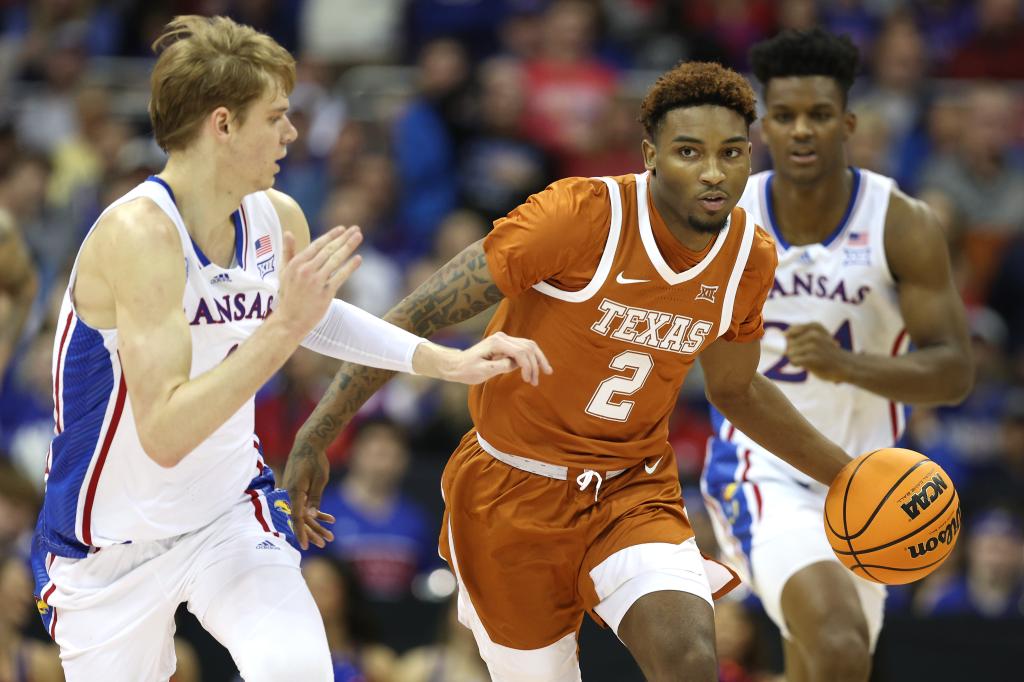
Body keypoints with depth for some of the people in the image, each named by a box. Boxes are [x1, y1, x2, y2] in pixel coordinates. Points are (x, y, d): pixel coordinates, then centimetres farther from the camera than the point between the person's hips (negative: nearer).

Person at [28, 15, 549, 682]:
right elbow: (164, 436, -34)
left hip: (231, 513, 4)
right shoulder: (137, 233, -27)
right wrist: (284, 326, -36)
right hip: (110, 546, -4)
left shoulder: (278, 218, -5)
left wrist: (449, 362, 12)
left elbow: (312, 316, 20)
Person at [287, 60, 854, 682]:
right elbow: (417, 316, -19)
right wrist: (314, 438, -19)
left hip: (635, 491, 3)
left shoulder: (749, 257, -6)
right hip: (516, 490, -3)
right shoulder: (580, 216, -23)